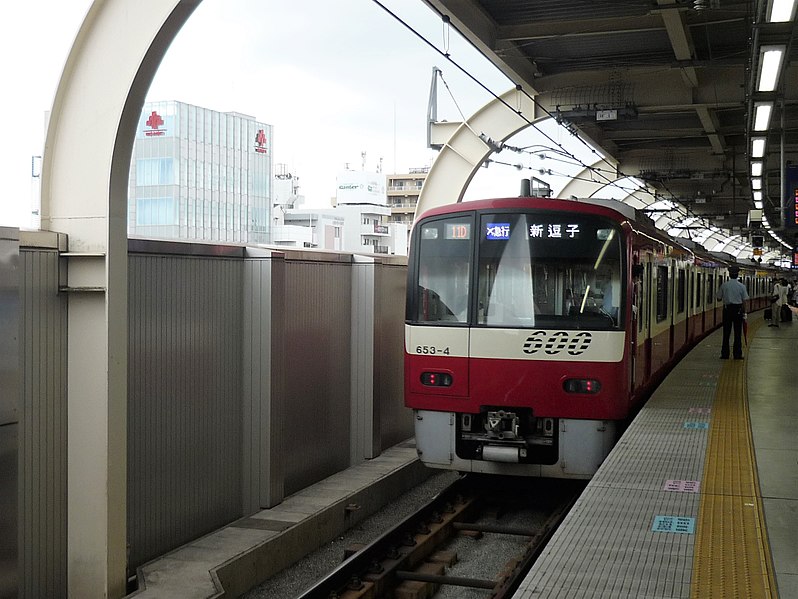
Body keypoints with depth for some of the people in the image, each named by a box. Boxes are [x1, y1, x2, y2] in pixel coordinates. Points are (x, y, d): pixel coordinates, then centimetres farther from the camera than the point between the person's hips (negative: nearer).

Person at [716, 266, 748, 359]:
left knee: (726, 332, 6)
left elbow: (719, 298, 3)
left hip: (727, 309, 1)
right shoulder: (741, 286, -6)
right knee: (738, 333, 4)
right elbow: (744, 300, -5)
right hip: (738, 309, -1)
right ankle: (737, 354, 6)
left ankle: (725, 354, 7)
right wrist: (744, 312, 4)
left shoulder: (724, 285, -4)